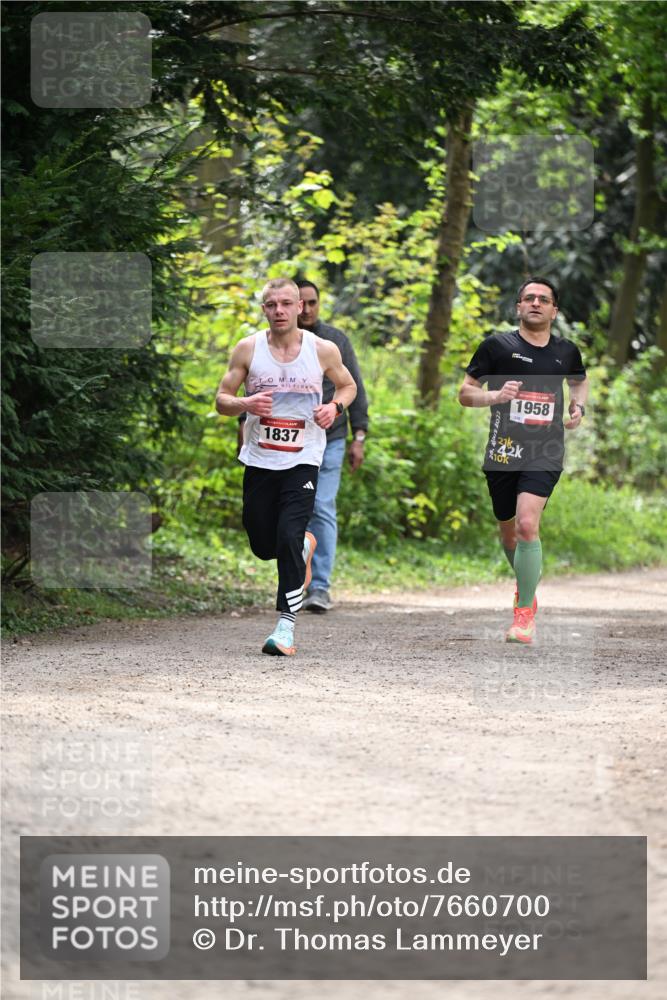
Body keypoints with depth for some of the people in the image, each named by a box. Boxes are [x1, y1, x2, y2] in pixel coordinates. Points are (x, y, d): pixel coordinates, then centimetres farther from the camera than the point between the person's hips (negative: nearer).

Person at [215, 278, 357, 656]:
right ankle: (306, 545, 44)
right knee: (264, 546, 9)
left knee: (289, 539, -16)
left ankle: (287, 626, -11)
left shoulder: (323, 350, -3)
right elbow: (222, 400, 2)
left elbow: (348, 386, 15)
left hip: (302, 460, -2)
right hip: (259, 459, 2)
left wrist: (335, 407, -7)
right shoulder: (248, 349, -2)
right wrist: (245, 404, -20)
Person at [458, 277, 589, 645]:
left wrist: (578, 407, 11)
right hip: (502, 452, 1)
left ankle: (524, 613, -13)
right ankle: (527, 585, 46)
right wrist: (495, 396, -16)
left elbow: (579, 381, 31)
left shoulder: (566, 351, 9)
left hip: (545, 453, -1)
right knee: (508, 531, 14)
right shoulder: (497, 346, 0)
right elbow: (465, 393, 3)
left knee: (527, 524, -21)